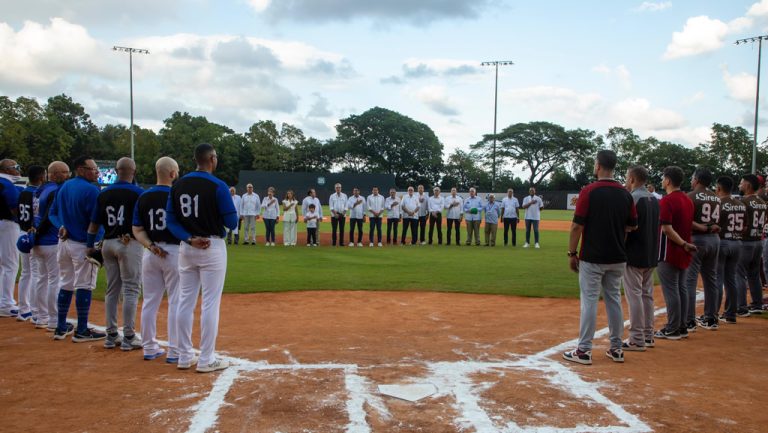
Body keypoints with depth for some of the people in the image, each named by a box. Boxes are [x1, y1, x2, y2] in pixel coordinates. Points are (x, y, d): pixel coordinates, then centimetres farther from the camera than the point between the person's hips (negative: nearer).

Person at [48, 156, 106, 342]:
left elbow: (52, 213, 13)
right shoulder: (91, 190, -15)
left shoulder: (64, 187, 11)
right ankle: (81, 331, 5)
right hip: (83, 244, -8)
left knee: (66, 284, 16)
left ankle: (61, 327, 24)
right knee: (84, 286, -1)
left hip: (64, 242, 8)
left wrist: (61, 227, -1)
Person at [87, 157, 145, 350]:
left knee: (112, 290, 13)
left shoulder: (104, 193, 8)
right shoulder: (138, 193, -8)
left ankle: (111, 335, 17)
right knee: (131, 289, -1)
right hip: (130, 244, -6)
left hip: (108, 244, 6)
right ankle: (128, 337, 0)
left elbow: (94, 223, 9)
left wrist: (89, 245, 13)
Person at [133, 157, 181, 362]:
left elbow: (137, 230, 2)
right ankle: (174, 351, 4)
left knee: (150, 301, 13)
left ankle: (149, 348, 21)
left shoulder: (143, 197, 5)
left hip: (150, 253, 5)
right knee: (176, 302, 2)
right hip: (174, 252, -5)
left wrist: (151, 246, -7)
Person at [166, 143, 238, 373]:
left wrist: (189, 239, -6)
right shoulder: (218, 186, -12)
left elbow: (171, 220, 3)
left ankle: (184, 356, 19)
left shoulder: (178, 185, 5)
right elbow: (232, 222, -11)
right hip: (212, 248, -6)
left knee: (185, 302, 12)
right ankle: (206, 360, 5)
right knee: (210, 304, 0)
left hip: (186, 248, 6)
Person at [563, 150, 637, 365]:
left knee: (589, 301, -1)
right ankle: (616, 348, 20)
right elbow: (633, 225, 10)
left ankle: (584, 350, 2)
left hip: (592, 258, -5)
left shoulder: (589, 191, -12)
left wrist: (572, 253, -5)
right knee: (614, 300, 13)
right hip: (617, 258, 5)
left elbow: (577, 226, -13)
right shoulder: (625, 194, 4)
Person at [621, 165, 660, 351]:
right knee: (647, 295, 15)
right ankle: (648, 336, 22)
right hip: (651, 255, 9)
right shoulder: (654, 199, 12)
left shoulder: (632, 198, -15)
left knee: (634, 296, -4)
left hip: (634, 255, -8)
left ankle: (637, 340, -2)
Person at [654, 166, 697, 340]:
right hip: (683, 253, 8)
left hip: (668, 253, -8)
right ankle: (681, 327, 19)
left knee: (670, 290, -3)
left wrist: (683, 244, -16)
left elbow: (667, 229, -23)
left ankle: (672, 330, 2)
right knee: (681, 289, 13)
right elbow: (689, 224, 14)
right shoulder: (688, 200, 11)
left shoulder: (667, 200, -16)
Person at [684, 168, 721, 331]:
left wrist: (703, 228, -11)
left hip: (696, 239, -7)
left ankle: (689, 321, -6)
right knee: (711, 279, 14)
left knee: (689, 280, -4)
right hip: (714, 239, 7)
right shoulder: (717, 198, 11)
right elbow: (720, 222, 10)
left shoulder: (691, 196, -10)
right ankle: (711, 319, 22)